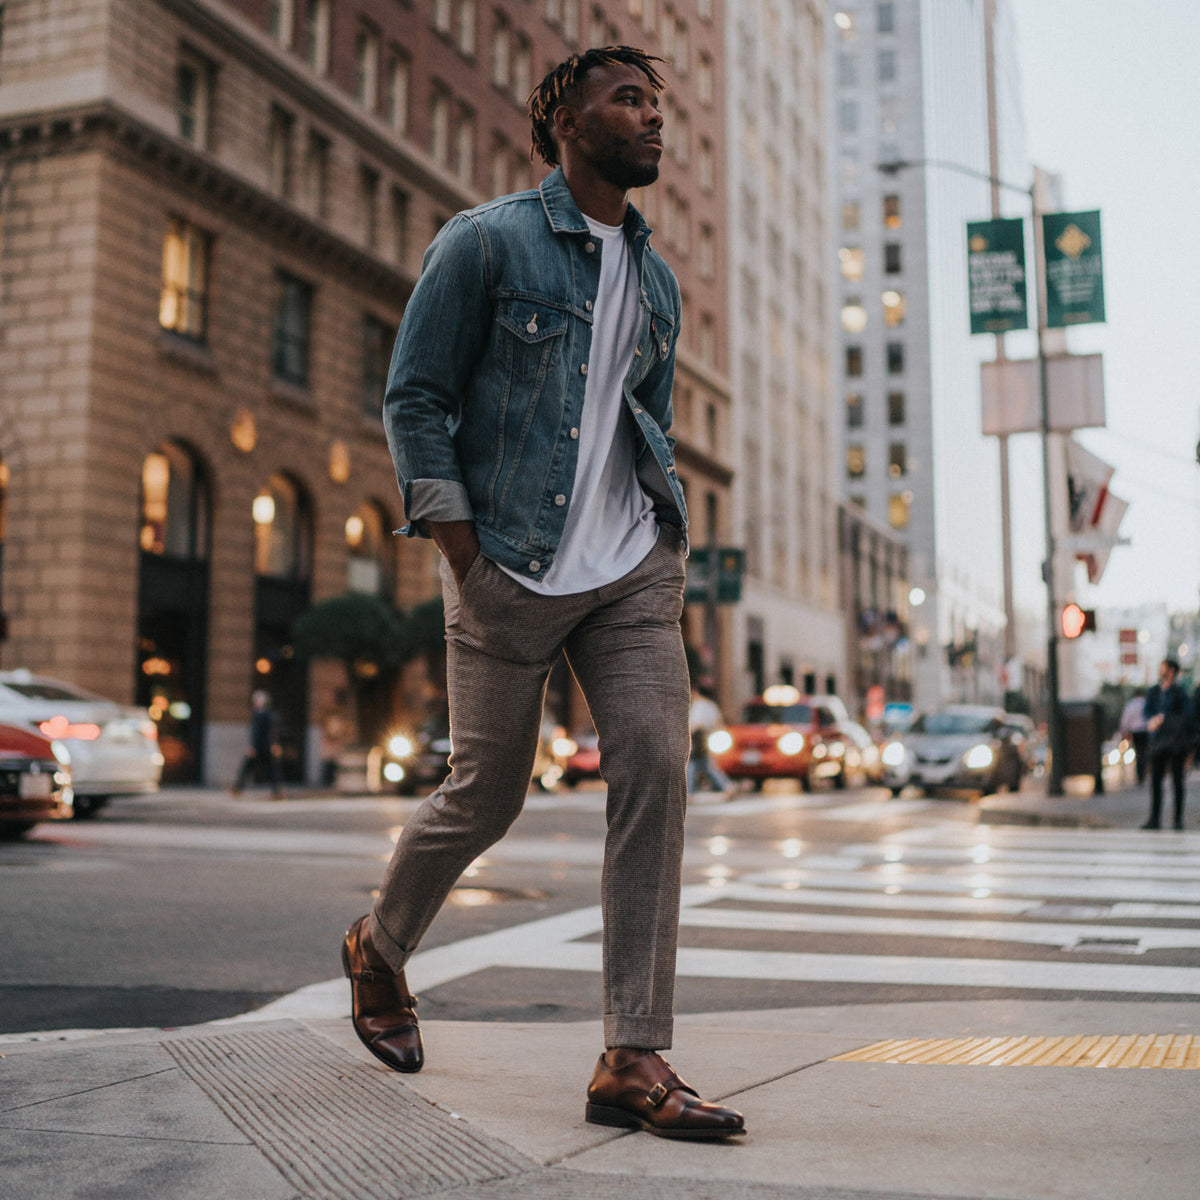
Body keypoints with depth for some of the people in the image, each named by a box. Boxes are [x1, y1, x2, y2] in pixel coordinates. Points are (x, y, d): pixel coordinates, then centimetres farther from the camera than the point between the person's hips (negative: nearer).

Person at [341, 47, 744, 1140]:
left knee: (656, 777, -9)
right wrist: (461, 553, -11)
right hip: (509, 572, -5)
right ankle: (379, 948, 35)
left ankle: (633, 1062, -4)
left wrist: (665, 544, 10)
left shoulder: (656, 278, 18)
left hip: (633, 572, 5)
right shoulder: (485, 242, -1)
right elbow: (412, 398, -3)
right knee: (486, 795, 4)